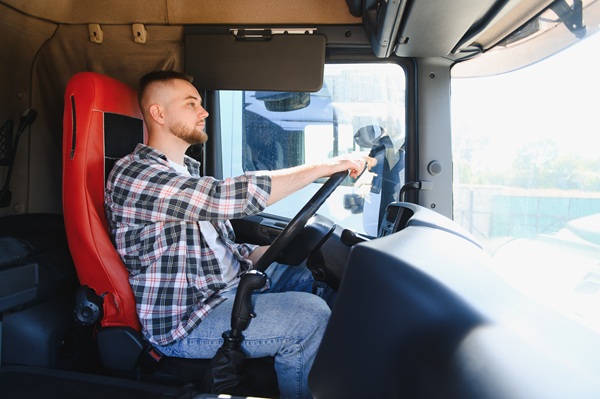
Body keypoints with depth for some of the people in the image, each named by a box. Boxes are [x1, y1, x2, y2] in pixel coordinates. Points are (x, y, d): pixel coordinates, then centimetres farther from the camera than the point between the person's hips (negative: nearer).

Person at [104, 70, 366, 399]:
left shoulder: (187, 168, 13)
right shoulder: (133, 175, -18)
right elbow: (229, 196, -29)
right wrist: (324, 167, -23)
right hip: (181, 322, -9)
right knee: (310, 316, -22)